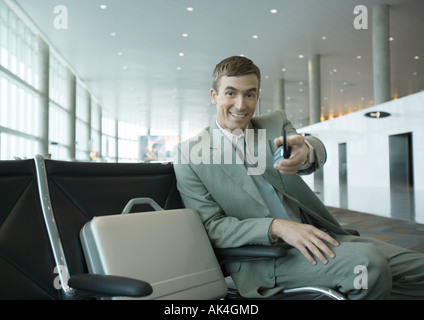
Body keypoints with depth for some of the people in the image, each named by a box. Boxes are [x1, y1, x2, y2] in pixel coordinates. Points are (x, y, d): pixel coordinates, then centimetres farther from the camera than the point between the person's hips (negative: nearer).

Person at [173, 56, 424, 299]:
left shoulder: (276, 123, 8)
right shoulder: (189, 155, -4)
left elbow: (318, 152, -13)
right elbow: (210, 227, -9)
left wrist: (304, 152, -39)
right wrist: (276, 227, -23)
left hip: (315, 235, 5)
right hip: (263, 258, -4)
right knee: (367, 263, -25)